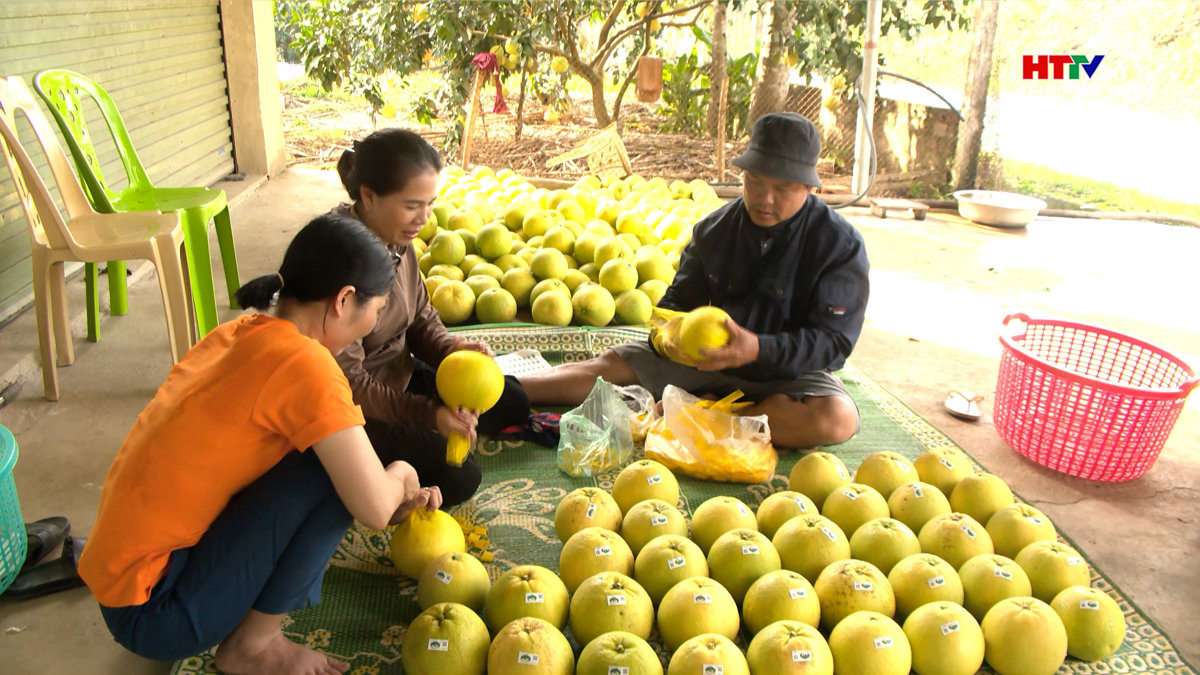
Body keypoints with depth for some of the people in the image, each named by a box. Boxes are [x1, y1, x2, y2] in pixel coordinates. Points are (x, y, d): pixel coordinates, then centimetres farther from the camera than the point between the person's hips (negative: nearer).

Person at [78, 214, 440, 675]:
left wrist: (392, 502, 11)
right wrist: (400, 475, 0)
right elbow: (374, 508, -21)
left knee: (334, 455, 10)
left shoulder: (241, 332, 5)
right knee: (334, 467, -16)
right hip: (154, 611, -9)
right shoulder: (303, 363, -22)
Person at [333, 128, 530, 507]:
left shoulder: (395, 241, -5)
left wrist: (452, 348, -17)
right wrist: (427, 415, -35)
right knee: (457, 478, -19)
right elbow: (346, 383, -29)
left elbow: (421, 320, 5)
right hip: (356, 409, -9)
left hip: (400, 375, 9)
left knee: (512, 403, 13)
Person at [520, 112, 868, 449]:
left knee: (838, 417, -34)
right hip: (709, 358, 4)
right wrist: (665, 335, -19)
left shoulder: (840, 243, -12)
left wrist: (759, 350, -35)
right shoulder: (715, 229, 1)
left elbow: (834, 339, -18)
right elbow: (678, 301, 6)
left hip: (792, 371, -3)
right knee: (614, 362, -9)